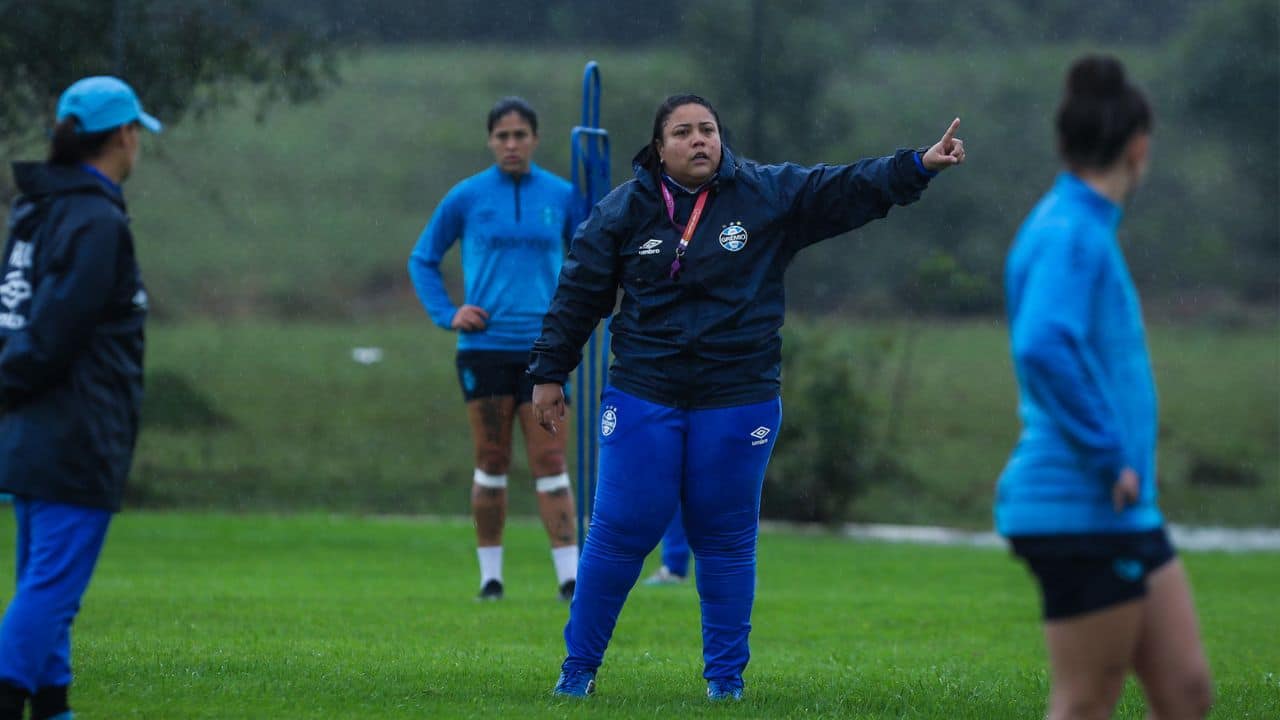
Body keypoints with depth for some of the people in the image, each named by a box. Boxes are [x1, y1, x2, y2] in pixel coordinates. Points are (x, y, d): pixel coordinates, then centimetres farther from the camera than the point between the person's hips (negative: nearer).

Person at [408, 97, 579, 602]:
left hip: (542, 347, 1)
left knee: (550, 464, -4)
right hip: (485, 346, -1)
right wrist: (446, 314, 0)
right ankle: (490, 574, 11)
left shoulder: (561, 196, 5)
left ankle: (570, 575, -9)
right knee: (491, 464, 2)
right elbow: (423, 259, 12)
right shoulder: (467, 197, 2)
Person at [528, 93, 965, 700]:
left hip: (738, 399, 1)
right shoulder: (623, 210, 1)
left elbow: (848, 190, -2)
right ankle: (579, 666, 11)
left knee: (726, 539, 6)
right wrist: (549, 374, 9)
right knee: (620, 532, -1)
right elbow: (578, 295, 7)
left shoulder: (769, 195, 1)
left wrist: (918, 167, -15)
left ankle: (726, 675, 16)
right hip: (642, 399, -1)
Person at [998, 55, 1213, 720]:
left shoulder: (1085, 229, 15)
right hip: (1078, 514, -10)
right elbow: (1041, 348, -31)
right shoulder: (1070, 235, -15)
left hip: (1127, 516, 10)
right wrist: (1110, 459, -24)